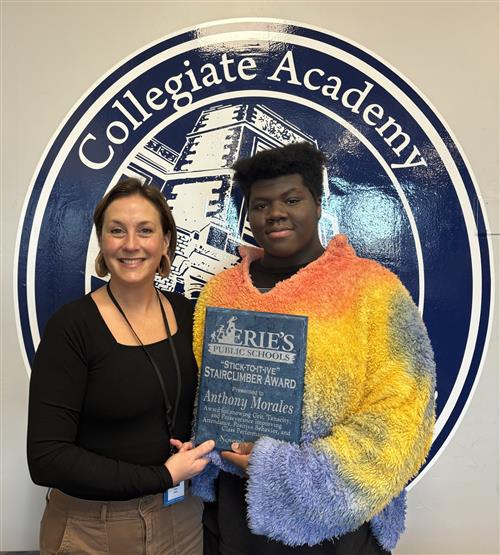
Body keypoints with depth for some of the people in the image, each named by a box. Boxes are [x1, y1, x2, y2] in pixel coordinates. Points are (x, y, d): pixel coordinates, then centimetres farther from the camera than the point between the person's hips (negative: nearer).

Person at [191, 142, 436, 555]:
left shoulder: (372, 288, -10)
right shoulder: (219, 291, 1)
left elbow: (400, 411, -13)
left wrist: (297, 471, -17)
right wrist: (223, 448, -11)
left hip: (335, 517, -3)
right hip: (235, 507, 3)